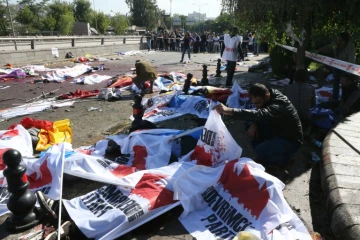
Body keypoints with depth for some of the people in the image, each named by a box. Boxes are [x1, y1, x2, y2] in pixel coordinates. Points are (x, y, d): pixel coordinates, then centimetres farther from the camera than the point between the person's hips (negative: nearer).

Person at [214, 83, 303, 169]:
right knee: (249, 123, -5)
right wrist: (253, 124, -21)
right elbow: (258, 114, 4)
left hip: (290, 140, -8)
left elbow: (259, 114, -50)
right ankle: (264, 154, 4)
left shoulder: (278, 106, -33)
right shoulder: (270, 98, -7)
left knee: (261, 151, -31)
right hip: (276, 132, 8)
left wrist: (228, 111, -59)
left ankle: (283, 160, 1)